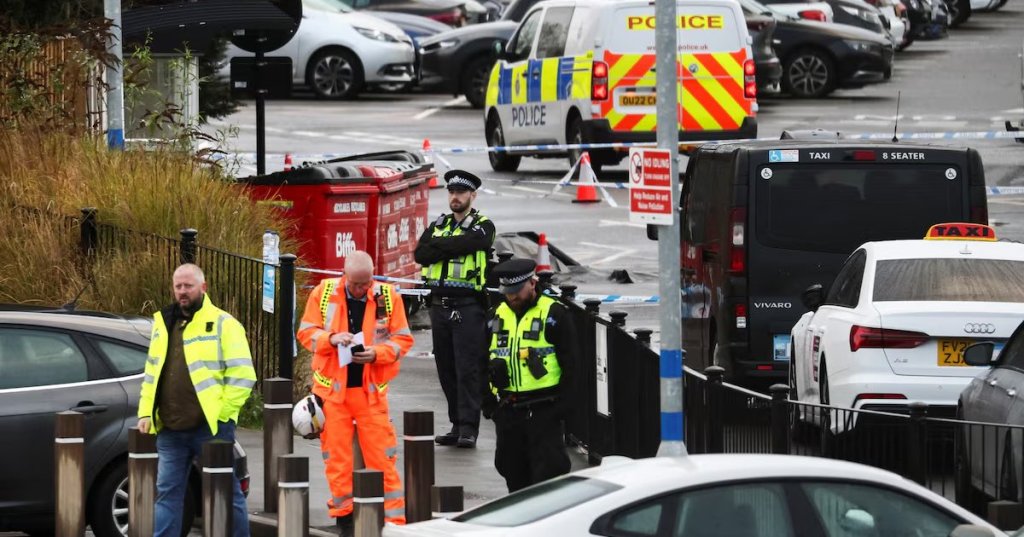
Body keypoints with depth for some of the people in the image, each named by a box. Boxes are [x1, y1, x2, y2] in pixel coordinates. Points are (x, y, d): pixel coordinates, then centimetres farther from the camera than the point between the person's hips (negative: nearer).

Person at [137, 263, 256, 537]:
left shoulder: (223, 324, -4)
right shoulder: (163, 324, 16)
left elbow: (242, 375, -9)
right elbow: (151, 375, 21)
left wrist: (220, 414, -14)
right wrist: (146, 413, 9)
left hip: (211, 427, -6)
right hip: (171, 431, 6)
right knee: (167, 493, 6)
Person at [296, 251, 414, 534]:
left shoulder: (388, 297, -2)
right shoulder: (324, 293, -1)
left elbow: (403, 339, 3)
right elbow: (306, 332, 1)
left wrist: (377, 353, -15)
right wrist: (332, 338, -18)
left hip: (371, 388, -1)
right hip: (332, 386, 1)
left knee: (382, 455, -2)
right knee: (336, 455, 4)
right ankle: (343, 514, 14)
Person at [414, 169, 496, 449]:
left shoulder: (482, 227, 2)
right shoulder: (438, 226, 17)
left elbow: (465, 244, -18)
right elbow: (421, 254, 1)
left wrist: (439, 245, -4)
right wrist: (451, 247, -9)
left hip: (468, 307, -6)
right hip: (440, 305, 6)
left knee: (467, 368, -10)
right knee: (446, 369, 7)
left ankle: (468, 428, -10)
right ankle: (457, 425, 14)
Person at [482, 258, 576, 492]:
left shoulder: (554, 314, -4)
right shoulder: (498, 316, 12)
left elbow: (569, 363, -4)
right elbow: (485, 361, 19)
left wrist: (561, 401, -10)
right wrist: (488, 400, 11)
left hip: (542, 409, -6)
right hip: (507, 409, 6)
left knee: (547, 467, -8)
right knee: (511, 465, 11)